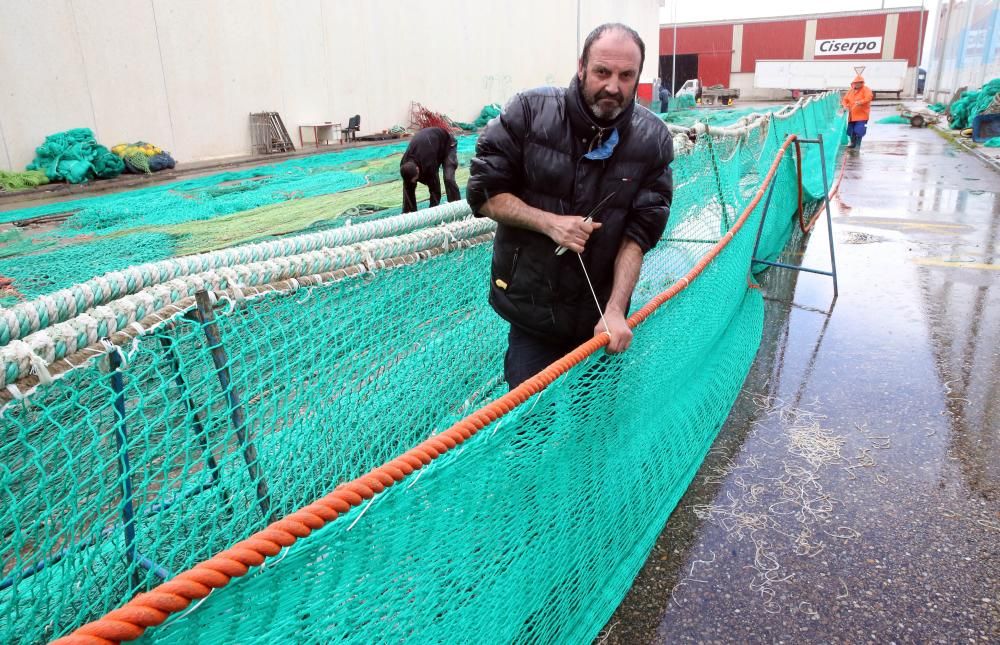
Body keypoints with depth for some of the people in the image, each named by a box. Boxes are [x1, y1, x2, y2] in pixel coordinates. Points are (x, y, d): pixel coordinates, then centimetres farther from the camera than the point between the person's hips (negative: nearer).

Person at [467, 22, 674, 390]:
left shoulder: (653, 140, -6)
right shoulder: (529, 111, -11)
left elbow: (639, 234, -7)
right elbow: (484, 193, -6)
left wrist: (616, 309, -17)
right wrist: (549, 222, -20)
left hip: (600, 315, 2)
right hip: (531, 304, -2)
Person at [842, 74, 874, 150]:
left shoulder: (866, 89, -4)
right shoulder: (851, 90, 14)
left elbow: (869, 98, -19)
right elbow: (845, 99, 13)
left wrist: (860, 102, -35)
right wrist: (845, 105, -8)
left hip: (862, 114, -6)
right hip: (852, 115, 6)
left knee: (859, 131, -12)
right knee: (851, 130, 11)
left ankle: (858, 145, -2)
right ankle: (853, 143, 28)